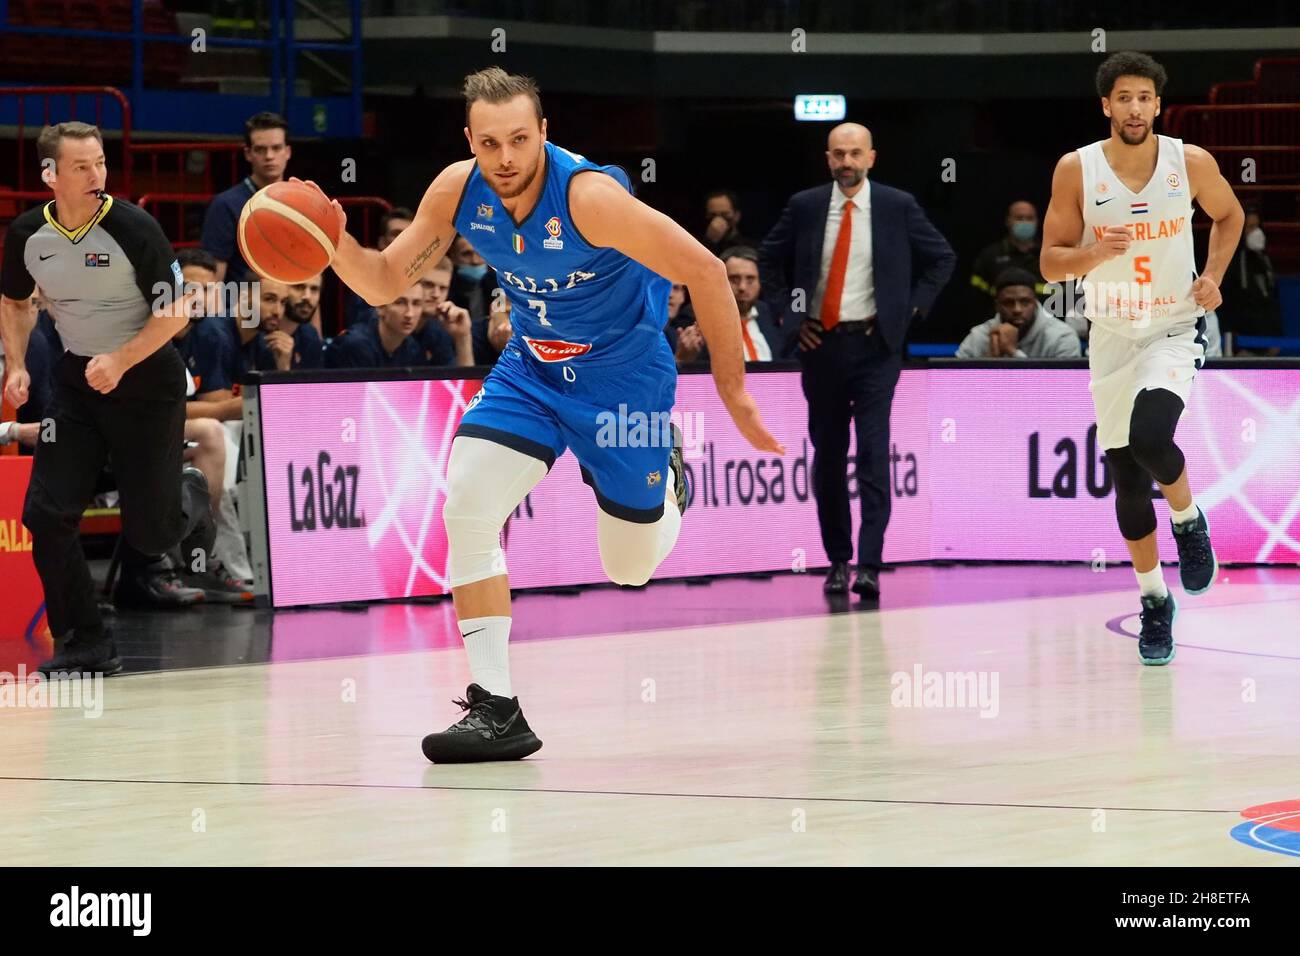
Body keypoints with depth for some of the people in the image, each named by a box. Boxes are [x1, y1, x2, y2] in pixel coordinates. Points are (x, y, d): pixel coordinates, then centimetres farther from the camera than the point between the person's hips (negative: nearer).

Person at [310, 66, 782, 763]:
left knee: (630, 568, 7)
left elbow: (704, 273, -24)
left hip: (624, 374, -4)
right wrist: (335, 244, -26)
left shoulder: (590, 196, -31)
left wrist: (732, 390, -20)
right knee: (465, 508, -18)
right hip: (532, 371, 4)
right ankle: (496, 710, -11)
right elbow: (384, 282, -4)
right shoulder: (457, 191, -15)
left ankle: (666, 471, 42)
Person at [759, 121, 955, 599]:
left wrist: (912, 307, 1)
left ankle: (869, 565, -15)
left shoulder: (898, 206, 0)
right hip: (820, 344, 3)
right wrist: (787, 311, 7)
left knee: (874, 454, -12)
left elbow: (941, 258, 10)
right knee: (827, 456, 8)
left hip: (874, 345, -3)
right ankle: (837, 561, 17)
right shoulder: (805, 206, 4)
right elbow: (769, 258, 16)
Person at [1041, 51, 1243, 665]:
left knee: (1150, 436, -27)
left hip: (1175, 331, -2)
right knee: (1127, 480, 6)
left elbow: (1228, 215, 11)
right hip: (1112, 337, 2)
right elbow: (1051, 263, -6)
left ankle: (1188, 520, 4)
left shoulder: (1191, 164, -9)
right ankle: (1155, 601, 22)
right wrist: (1094, 253, -26)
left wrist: (1213, 275, -4)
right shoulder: (1076, 170, -10)